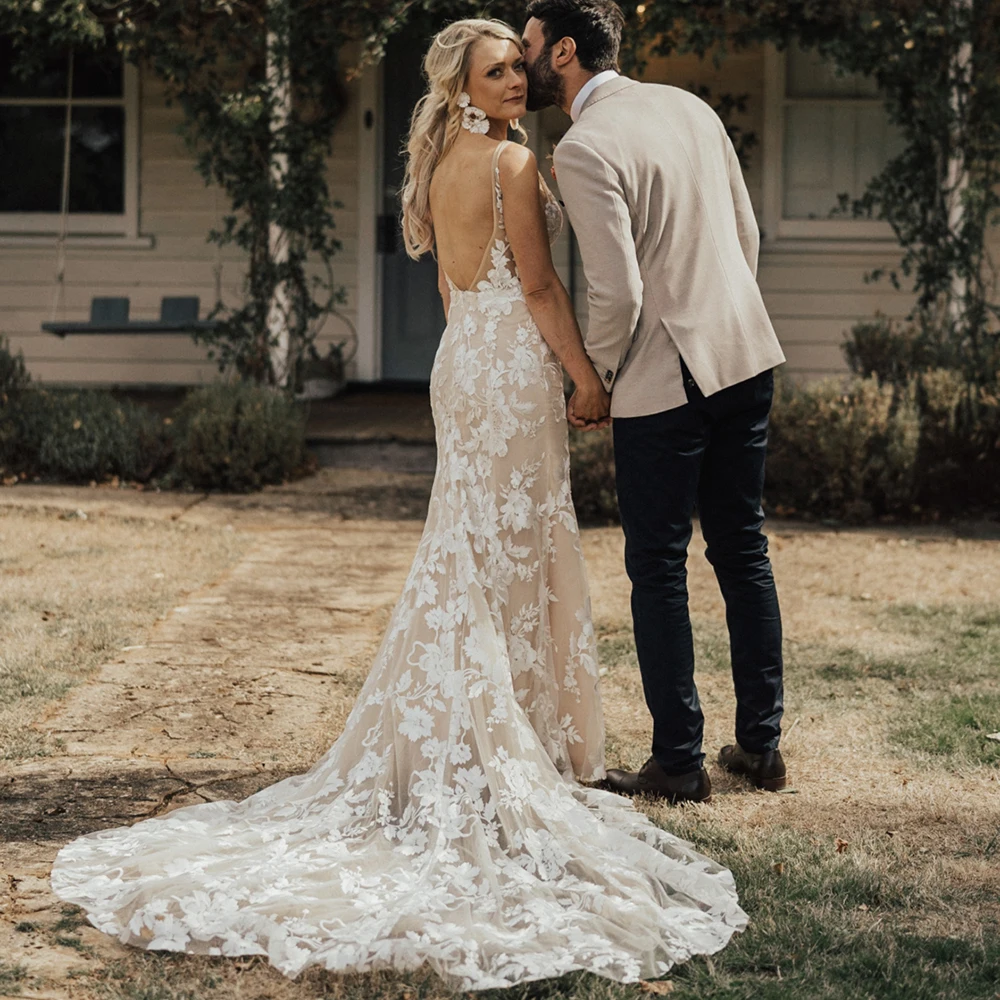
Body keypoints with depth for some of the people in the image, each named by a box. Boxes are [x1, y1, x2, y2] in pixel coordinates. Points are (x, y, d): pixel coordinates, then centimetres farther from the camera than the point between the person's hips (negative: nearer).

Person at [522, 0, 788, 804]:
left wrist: (592, 384, -4)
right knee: (743, 552, 15)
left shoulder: (585, 149, -15)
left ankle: (679, 764, 10)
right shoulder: (690, 107, 8)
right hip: (745, 355, 8)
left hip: (662, 377, -7)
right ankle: (761, 745, 23)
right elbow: (747, 237, 13)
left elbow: (619, 293, -19)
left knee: (659, 569, 4)